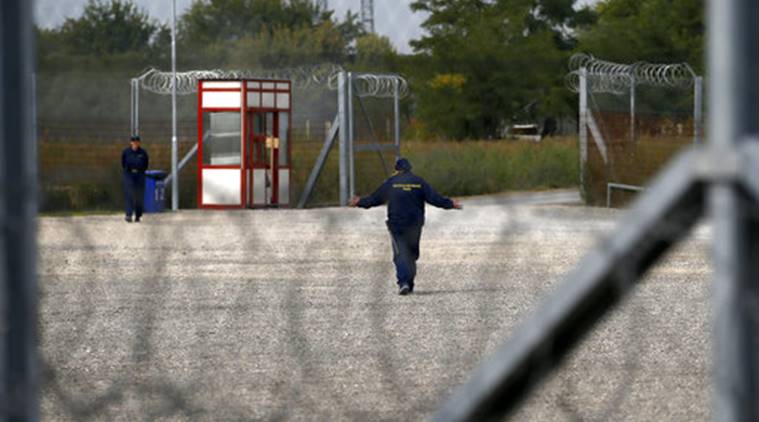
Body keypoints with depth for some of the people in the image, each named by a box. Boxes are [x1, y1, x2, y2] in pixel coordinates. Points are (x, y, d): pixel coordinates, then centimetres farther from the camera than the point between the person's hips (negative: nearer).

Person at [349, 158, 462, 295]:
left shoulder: (391, 182, 0)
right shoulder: (419, 182, 3)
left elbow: (375, 199, 6)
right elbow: (434, 198, -1)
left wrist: (360, 202, 21)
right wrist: (450, 204, 10)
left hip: (396, 225, -2)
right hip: (415, 225, 2)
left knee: (400, 254, -4)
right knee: (412, 254, 15)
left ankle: (403, 282, -24)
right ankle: (409, 285, 16)